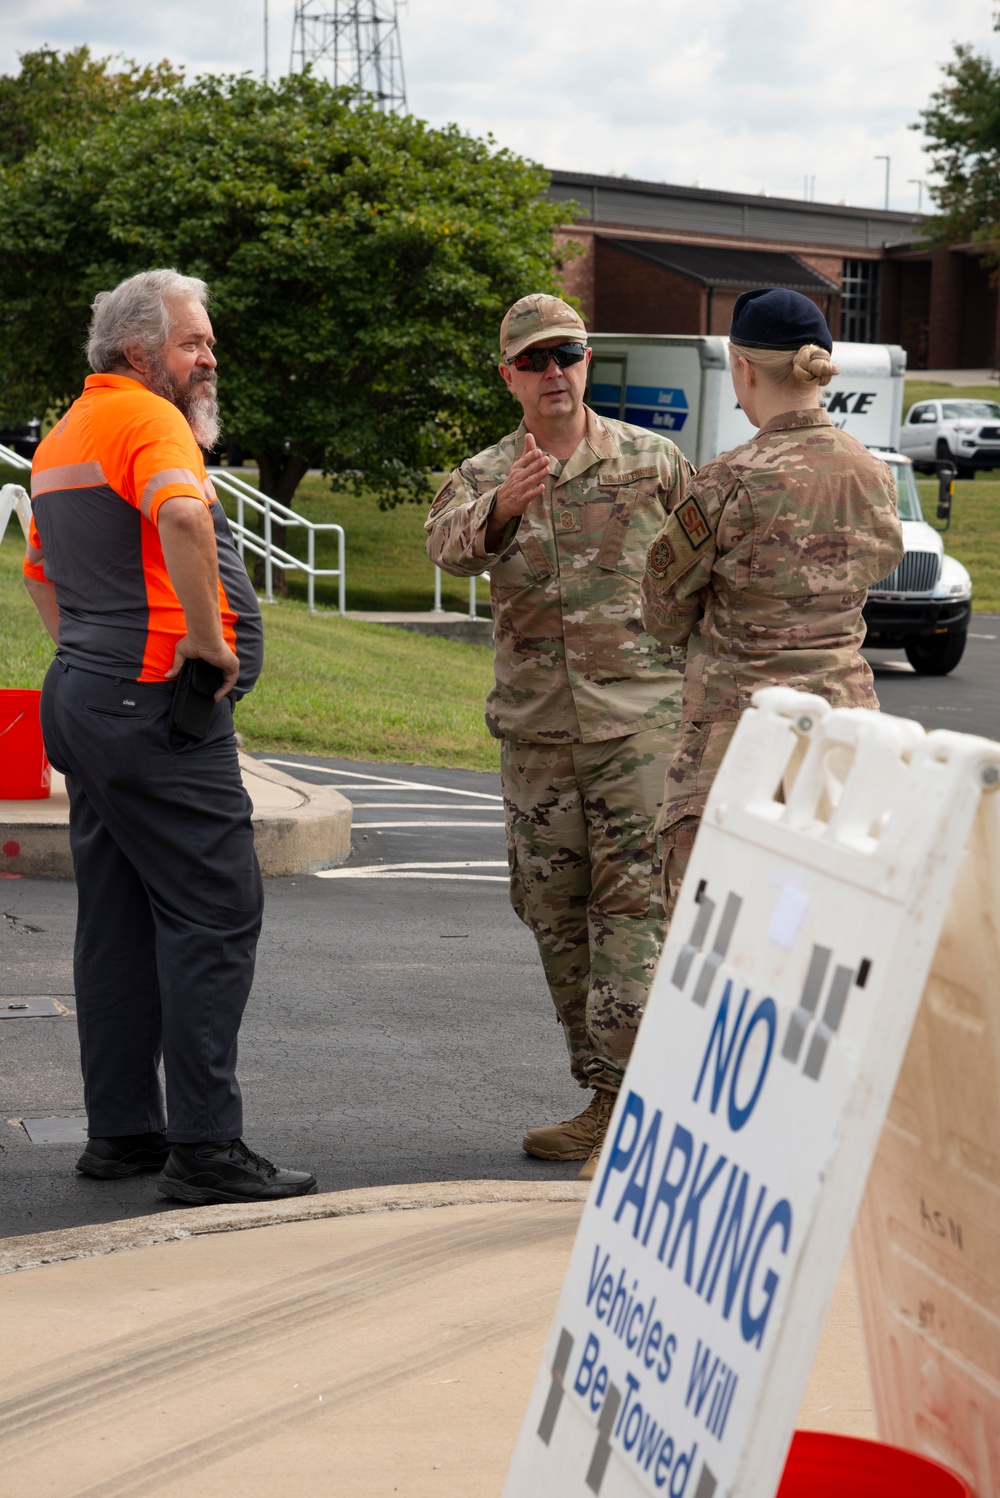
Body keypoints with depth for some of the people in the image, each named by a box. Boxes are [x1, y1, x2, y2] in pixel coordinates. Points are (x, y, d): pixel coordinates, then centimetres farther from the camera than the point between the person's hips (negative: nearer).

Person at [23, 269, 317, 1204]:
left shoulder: (61, 437, 21)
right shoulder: (147, 418, -10)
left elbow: (40, 572, 31)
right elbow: (182, 514, -31)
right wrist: (205, 632, -22)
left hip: (81, 696, 10)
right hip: (157, 706, -10)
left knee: (119, 919, 12)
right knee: (214, 916, -8)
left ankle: (120, 1132, 17)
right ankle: (205, 1148, -9)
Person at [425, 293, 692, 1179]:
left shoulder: (651, 460, 2)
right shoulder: (484, 476, 5)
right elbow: (447, 547, -17)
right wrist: (501, 508, -37)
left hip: (639, 717, -4)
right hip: (535, 729, 4)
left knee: (633, 904, -11)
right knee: (554, 909, 9)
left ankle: (633, 1110, -11)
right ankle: (601, 1098, 20)